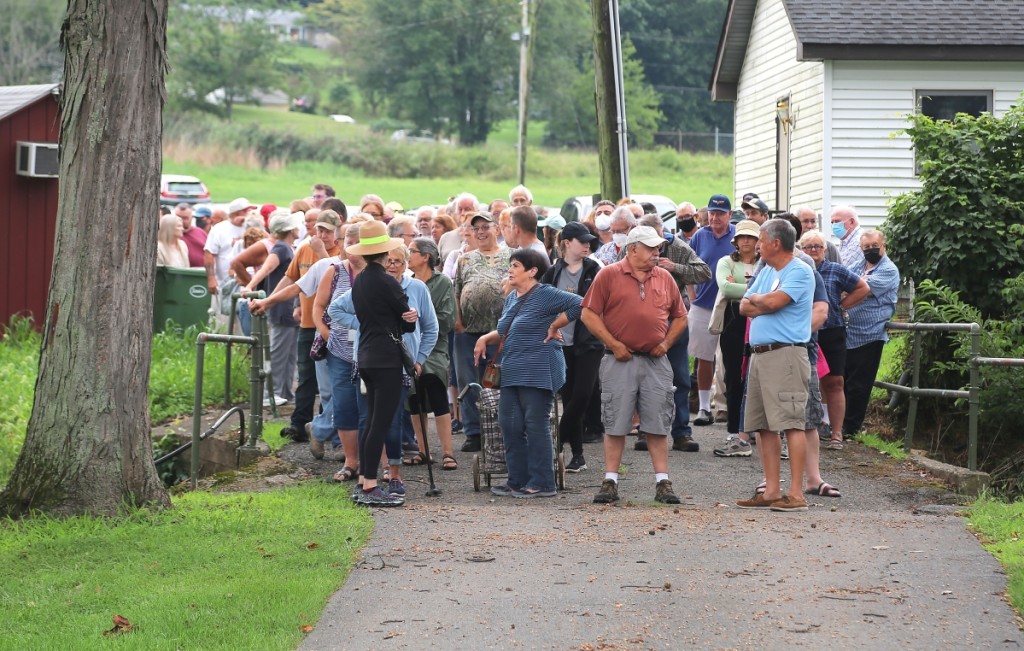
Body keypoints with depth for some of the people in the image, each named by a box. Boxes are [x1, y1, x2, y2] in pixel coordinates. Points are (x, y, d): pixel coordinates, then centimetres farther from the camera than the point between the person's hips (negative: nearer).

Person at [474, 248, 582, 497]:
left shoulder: (545, 295, -10)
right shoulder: (511, 298, 17)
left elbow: (577, 305, -19)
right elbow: (503, 332, 28)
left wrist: (554, 326, -12)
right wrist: (486, 339, 9)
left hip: (538, 372, -9)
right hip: (512, 372, 9)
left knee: (536, 425, -5)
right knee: (509, 425, 7)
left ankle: (541, 484, 1)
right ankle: (518, 481, 15)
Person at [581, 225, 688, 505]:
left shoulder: (665, 278, 11)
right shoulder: (609, 275, 0)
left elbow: (680, 317, 19)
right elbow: (589, 314, -3)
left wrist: (667, 342, 4)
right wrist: (613, 344, -8)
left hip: (655, 361, 3)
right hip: (620, 360, -3)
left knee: (657, 424, 3)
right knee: (615, 422, 1)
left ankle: (663, 482, 7)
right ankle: (610, 482, 6)